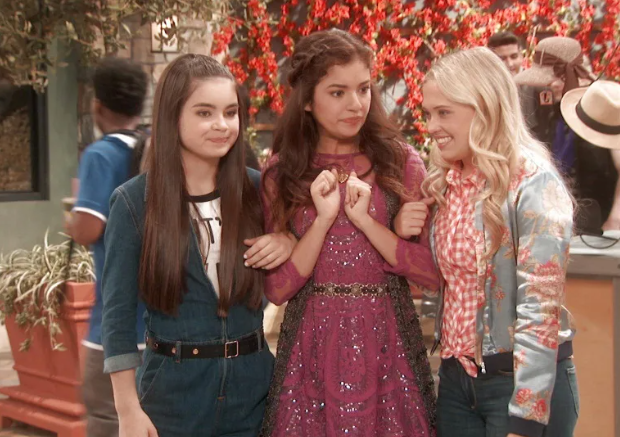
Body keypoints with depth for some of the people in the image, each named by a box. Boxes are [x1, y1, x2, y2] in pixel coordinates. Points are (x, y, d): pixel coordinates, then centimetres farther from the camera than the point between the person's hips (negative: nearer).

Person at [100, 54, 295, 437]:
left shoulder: (257, 189, 0)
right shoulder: (135, 201, -8)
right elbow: (118, 312, -6)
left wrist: (290, 242, -10)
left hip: (254, 386, 3)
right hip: (173, 392, -3)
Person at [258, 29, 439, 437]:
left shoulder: (401, 162, -2)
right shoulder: (282, 173, 0)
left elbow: (432, 273, -6)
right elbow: (277, 288, -5)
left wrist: (365, 220, -16)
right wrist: (323, 218, -16)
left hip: (387, 343, 0)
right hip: (311, 349, 1)